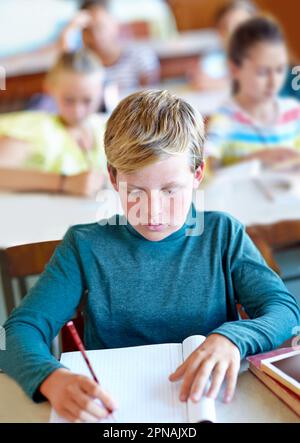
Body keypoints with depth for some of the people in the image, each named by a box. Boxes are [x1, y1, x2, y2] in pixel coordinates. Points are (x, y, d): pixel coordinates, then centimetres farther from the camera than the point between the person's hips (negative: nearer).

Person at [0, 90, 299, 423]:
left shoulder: (223, 235, 1)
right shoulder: (86, 246, -2)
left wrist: (231, 337, -26)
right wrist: (51, 378, -30)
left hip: (206, 403, 1)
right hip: (112, 406, -1)